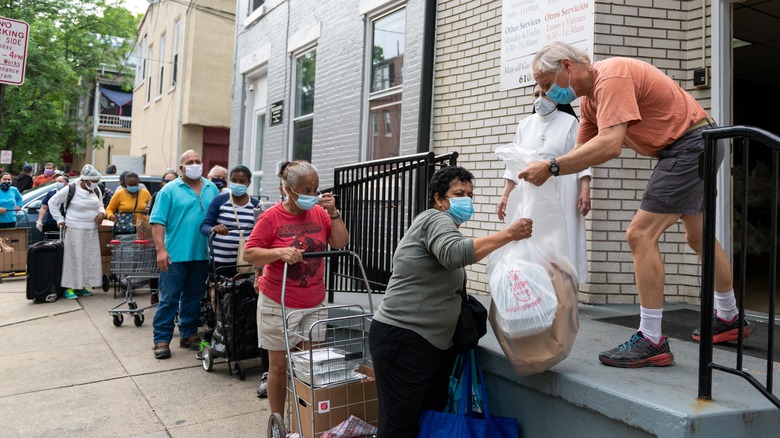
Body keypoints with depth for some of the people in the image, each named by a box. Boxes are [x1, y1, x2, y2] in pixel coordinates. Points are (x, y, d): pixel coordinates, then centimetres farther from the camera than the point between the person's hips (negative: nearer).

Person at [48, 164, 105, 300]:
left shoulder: (96, 190, 8)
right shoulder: (70, 189, -8)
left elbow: (100, 205, 23)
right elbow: (52, 202, 1)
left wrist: (102, 212, 1)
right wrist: (59, 219, -2)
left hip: (92, 230, 6)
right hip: (75, 229, -6)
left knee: (89, 258, 6)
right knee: (74, 258, -4)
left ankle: (81, 286, 17)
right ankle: (69, 287, 4)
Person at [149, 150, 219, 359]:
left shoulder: (211, 189, 10)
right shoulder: (170, 190, -3)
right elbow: (158, 222, -7)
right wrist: (161, 250, -15)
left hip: (202, 255, 4)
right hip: (175, 255, -4)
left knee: (193, 297, 14)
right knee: (169, 299, 1)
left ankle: (188, 334, 26)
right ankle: (162, 339, 10)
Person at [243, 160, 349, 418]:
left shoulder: (319, 213, 2)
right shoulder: (271, 217, -10)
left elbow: (341, 244, 0)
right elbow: (249, 254, -12)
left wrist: (334, 213, -11)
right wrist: (280, 252, -28)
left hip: (315, 304, 4)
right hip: (279, 304, -3)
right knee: (279, 365, 7)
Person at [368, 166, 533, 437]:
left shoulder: (443, 225, 21)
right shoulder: (436, 219, -8)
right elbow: (455, 254, -31)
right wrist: (507, 235, -29)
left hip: (434, 343, 10)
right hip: (403, 340, -10)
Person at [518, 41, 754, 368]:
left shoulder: (611, 76, -24)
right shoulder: (589, 97, 7)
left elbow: (609, 145, -36)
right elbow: (582, 151, 7)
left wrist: (552, 167, -35)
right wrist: (546, 170, -8)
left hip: (691, 143, -11)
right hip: (696, 145, 11)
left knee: (640, 235, -15)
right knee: (698, 236, 22)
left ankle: (651, 341, -9)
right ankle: (729, 318, 41)